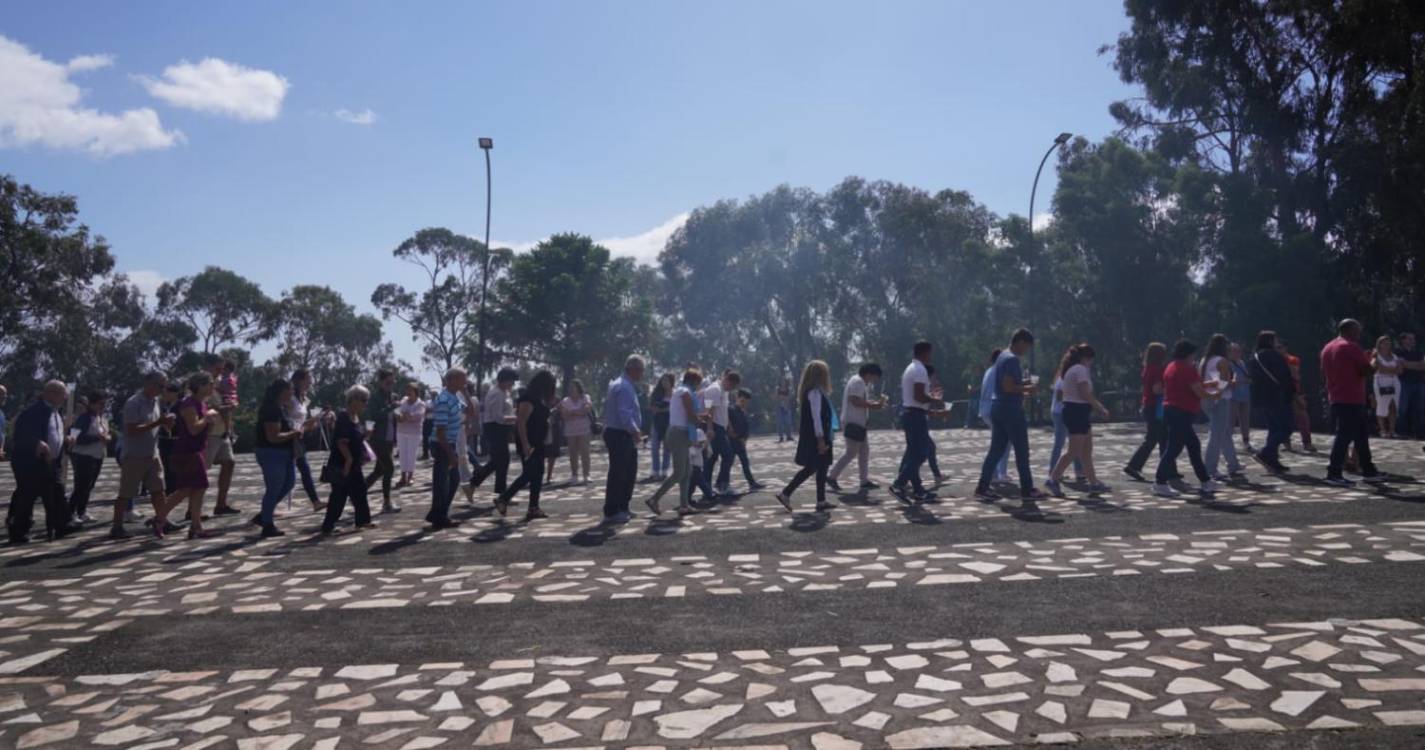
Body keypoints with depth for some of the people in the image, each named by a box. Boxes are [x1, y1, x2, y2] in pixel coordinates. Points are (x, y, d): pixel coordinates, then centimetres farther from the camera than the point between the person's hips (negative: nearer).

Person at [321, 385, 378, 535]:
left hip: (354, 464, 10)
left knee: (359, 491, 15)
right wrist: (349, 459, -23)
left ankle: (363, 520, 24)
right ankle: (328, 526, 4)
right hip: (342, 464, -10)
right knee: (339, 495, -4)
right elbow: (341, 442, -24)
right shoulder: (343, 418, -19)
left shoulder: (357, 418, 10)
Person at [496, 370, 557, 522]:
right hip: (528, 443, -10)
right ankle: (502, 499, 3)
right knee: (528, 474, -8)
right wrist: (525, 444, -27)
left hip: (537, 442, 10)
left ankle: (533, 508, 11)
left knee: (537, 474, 7)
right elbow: (521, 423, -23)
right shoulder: (528, 399, -17)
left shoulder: (539, 399, 12)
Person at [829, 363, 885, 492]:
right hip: (853, 423, -11)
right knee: (851, 452, -7)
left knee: (864, 451, 12)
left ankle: (865, 481, 16)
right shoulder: (857, 382, -15)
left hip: (858, 423, 11)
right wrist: (874, 405, -18)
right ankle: (831, 476, -1)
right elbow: (855, 401, -25)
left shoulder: (862, 383, 18)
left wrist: (875, 403, 7)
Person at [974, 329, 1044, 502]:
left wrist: (1022, 384, 15)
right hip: (1011, 410, -9)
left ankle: (982, 487, 5)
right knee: (1021, 451, 1)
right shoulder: (1012, 359, -16)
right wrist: (1026, 388, -9)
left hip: (998, 408, 9)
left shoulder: (1002, 356, 16)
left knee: (996, 449, 8)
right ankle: (1027, 489, 8)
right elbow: (1008, 387, -23)